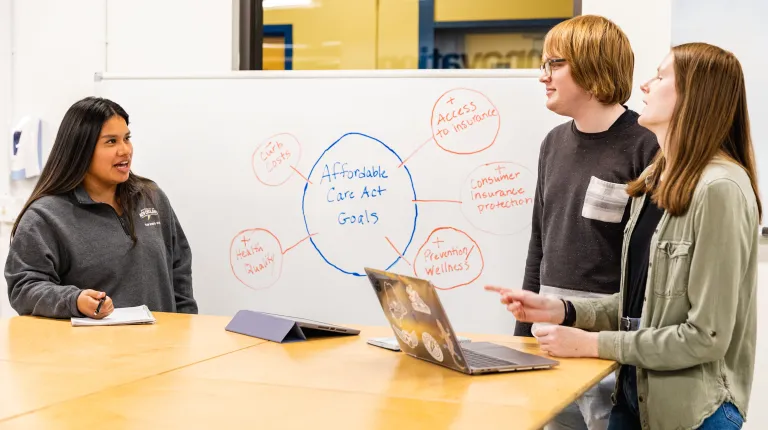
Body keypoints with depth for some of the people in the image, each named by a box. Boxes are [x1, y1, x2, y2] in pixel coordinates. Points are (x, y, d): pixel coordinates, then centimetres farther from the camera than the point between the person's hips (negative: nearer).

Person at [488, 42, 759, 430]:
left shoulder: (719, 189, -20)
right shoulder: (653, 181, 8)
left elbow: (706, 336, -21)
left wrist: (595, 344, -18)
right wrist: (561, 310, -3)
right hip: (633, 392, 8)